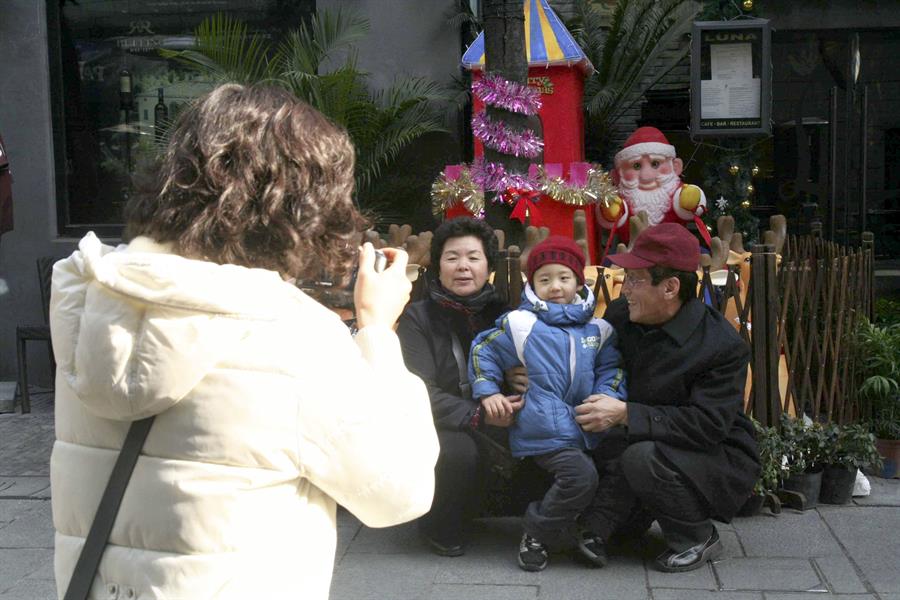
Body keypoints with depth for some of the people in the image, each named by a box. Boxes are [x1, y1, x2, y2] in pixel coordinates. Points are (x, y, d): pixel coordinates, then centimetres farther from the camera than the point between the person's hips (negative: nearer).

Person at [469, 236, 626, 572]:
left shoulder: (597, 329, 11)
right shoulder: (521, 324, -2)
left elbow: (610, 368, 16)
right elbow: (484, 350, 5)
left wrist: (607, 395, -3)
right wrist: (488, 393, -3)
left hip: (587, 428, 6)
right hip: (545, 431, -6)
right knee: (581, 476, -23)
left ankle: (591, 530, 26)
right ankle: (536, 536, -3)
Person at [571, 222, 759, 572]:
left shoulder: (723, 346, -22)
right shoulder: (620, 314, -3)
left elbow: (708, 425, -29)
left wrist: (625, 414, -34)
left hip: (719, 461, -6)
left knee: (641, 458, -33)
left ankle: (698, 539, -9)